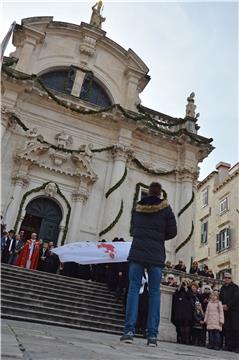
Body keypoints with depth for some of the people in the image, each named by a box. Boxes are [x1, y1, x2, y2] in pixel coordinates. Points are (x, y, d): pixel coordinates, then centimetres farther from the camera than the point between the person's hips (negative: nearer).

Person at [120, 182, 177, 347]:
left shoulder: (138, 207, 11)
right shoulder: (165, 208, 3)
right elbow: (172, 232, 4)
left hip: (137, 252, 1)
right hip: (156, 255, -1)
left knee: (134, 288, 2)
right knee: (155, 292, 3)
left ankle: (129, 330, -5)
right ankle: (152, 335, 3)